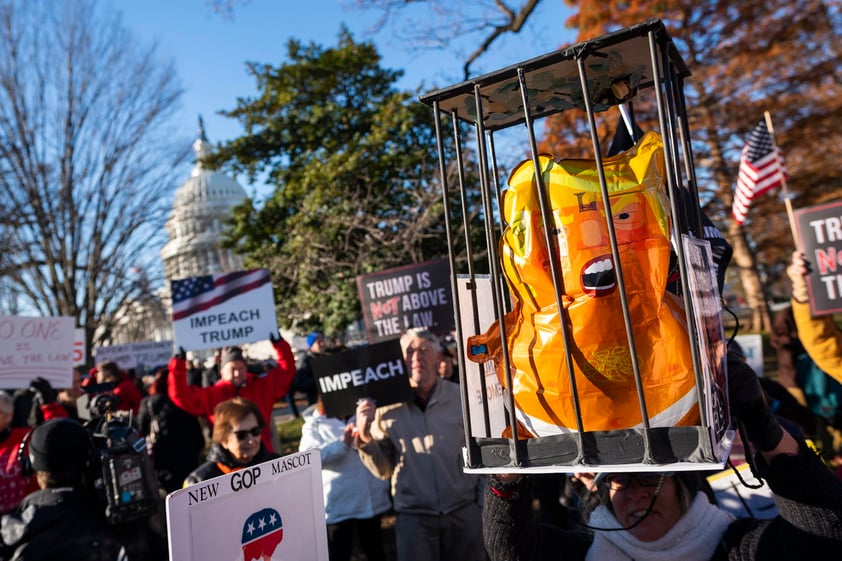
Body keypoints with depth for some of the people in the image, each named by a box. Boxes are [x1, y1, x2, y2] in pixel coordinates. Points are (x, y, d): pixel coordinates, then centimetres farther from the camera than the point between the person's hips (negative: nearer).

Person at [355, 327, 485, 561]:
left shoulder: (462, 398, -5)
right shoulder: (387, 406, -5)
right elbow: (383, 469, -1)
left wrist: (484, 506, 2)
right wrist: (364, 437, -17)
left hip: (464, 512, 1)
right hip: (413, 517, 0)